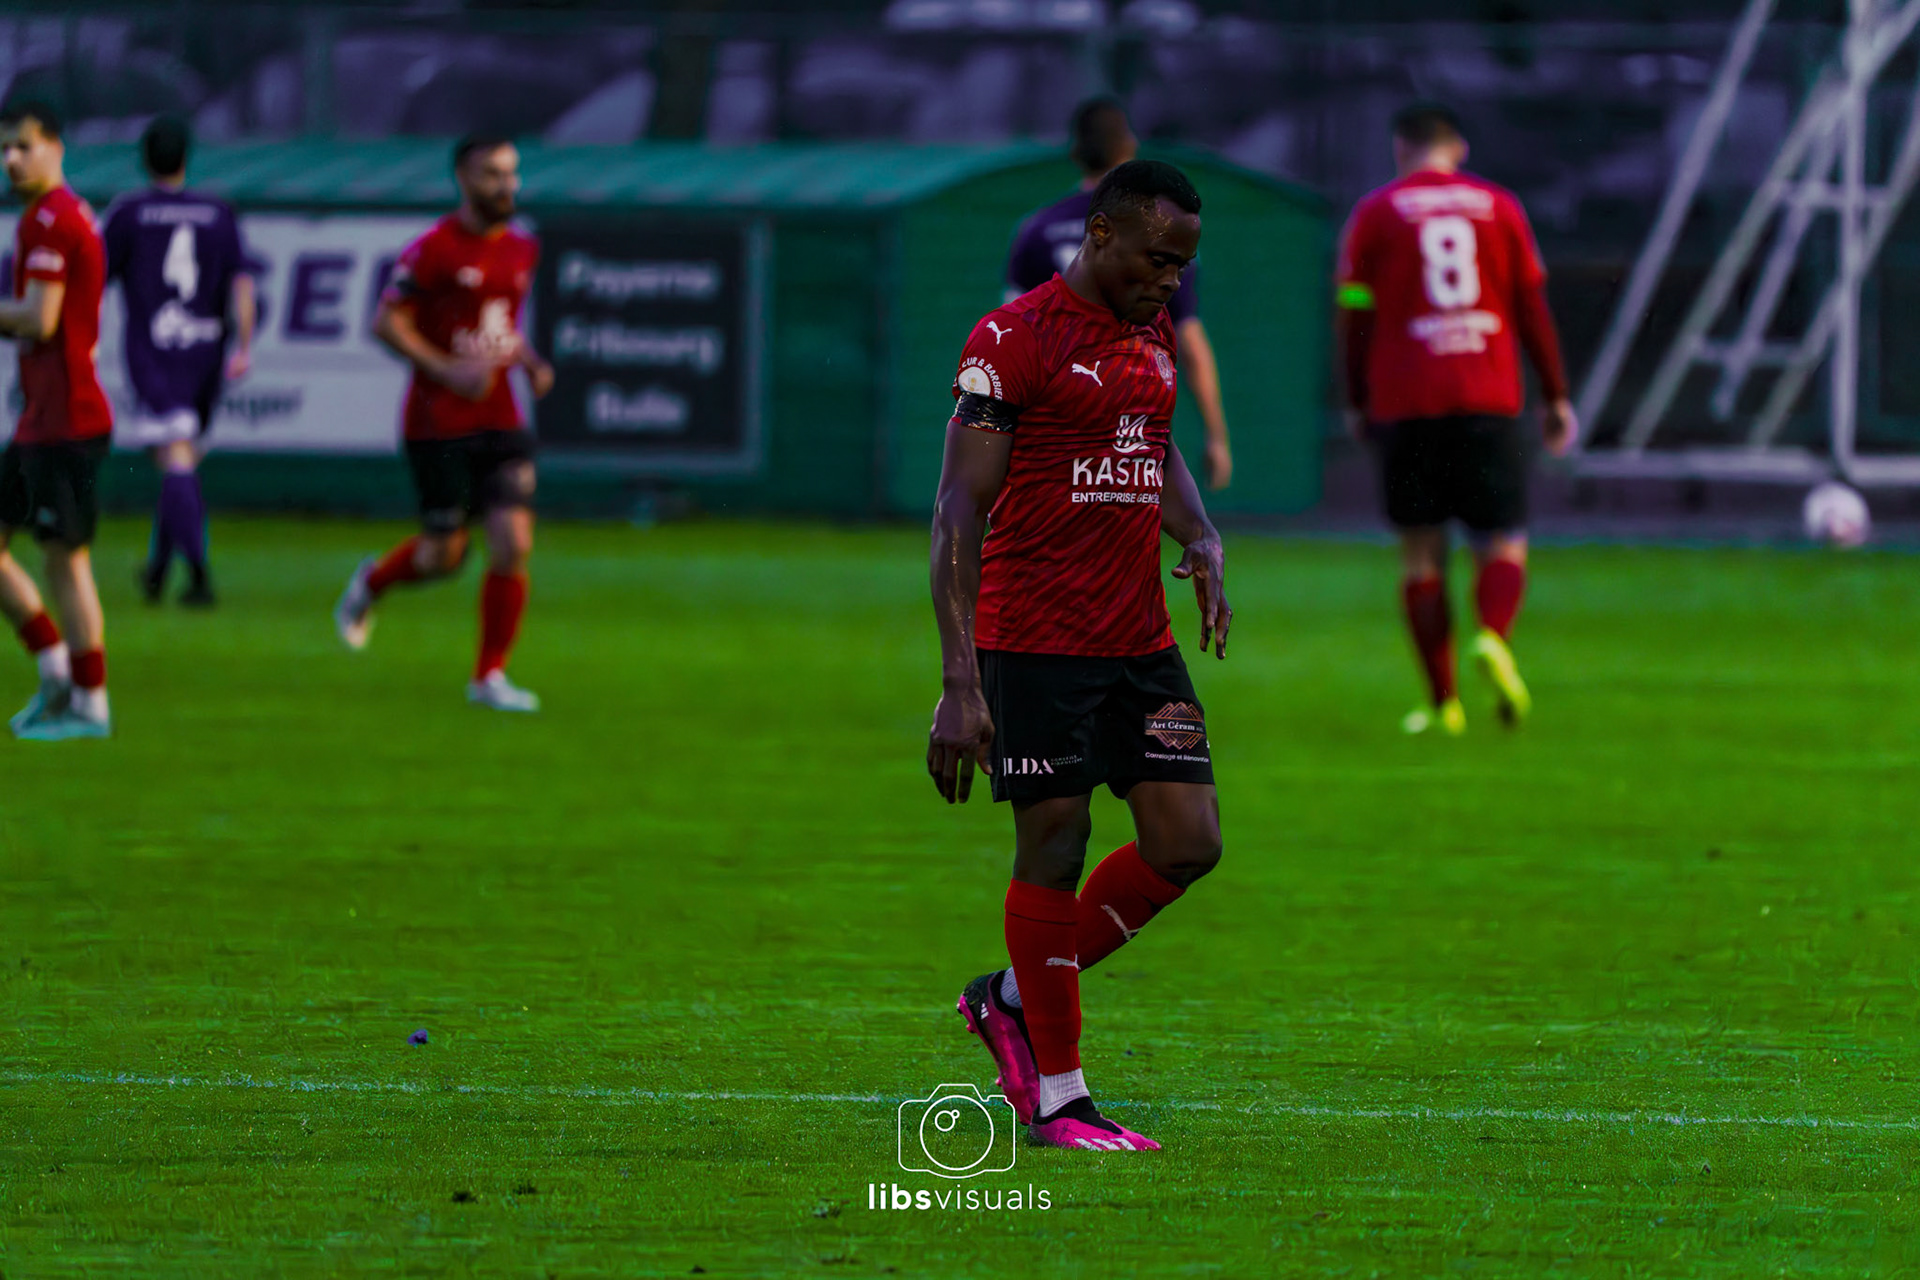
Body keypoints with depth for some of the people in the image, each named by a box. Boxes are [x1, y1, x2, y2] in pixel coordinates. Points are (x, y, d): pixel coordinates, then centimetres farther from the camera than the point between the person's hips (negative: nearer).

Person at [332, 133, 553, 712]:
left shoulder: (522, 249, 9)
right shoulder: (435, 248, -11)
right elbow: (387, 322, -10)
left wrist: (532, 365, 6)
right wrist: (446, 370, -20)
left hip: (500, 421, 5)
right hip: (440, 422, -5)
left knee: (513, 545, -7)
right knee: (444, 555, 1)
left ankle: (489, 676, 4)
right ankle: (371, 583, 35)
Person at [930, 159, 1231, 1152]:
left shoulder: (1153, 332, 12)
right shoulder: (1013, 341, -12)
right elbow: (960, 513, -15)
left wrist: (1202, 539, 8)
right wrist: (960, 686, -21)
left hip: (1140, 642, 7)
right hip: (1035, 645, -7)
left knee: (1188, 844, 1)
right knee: (1054, 846, -3)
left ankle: (1013, 999, 19)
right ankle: (1057, 1097, 8)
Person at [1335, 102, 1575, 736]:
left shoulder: (1374, 215, 4)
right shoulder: (1499, 207, 8)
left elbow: (1353, 318, 3)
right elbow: (1533, 307, 8)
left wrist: (1356, 402, 13)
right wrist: (1557, 396, 14)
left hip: (1406, 405, -1)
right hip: (1490, 399, 1)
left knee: (1422, 552, 5)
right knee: (1503, 543, 5)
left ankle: (1443, 703, 0)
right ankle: (1494, 637, -26)